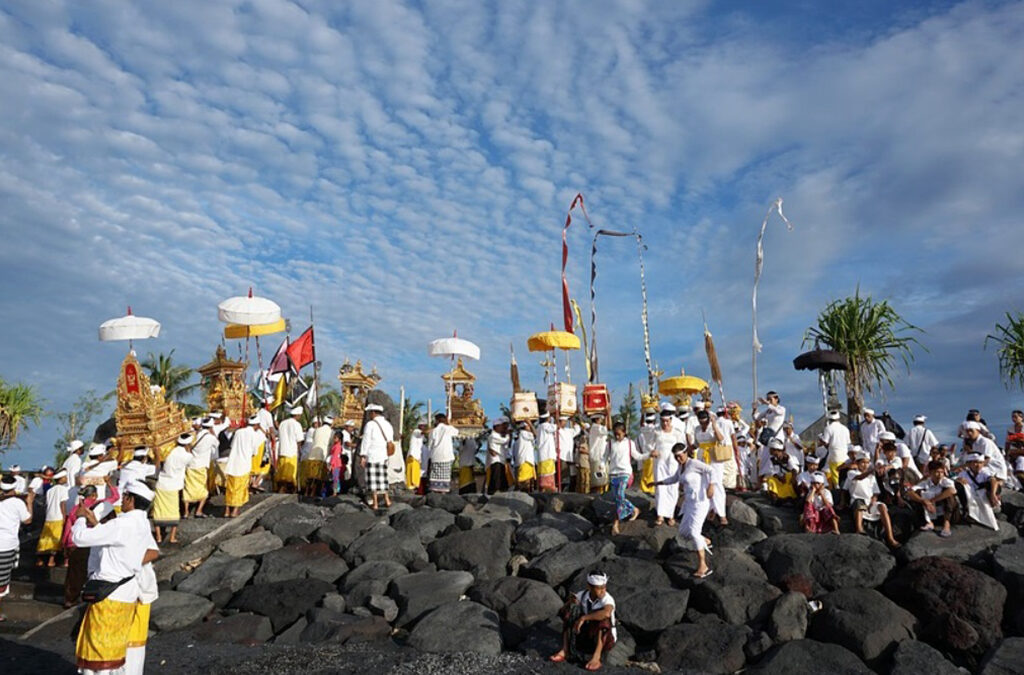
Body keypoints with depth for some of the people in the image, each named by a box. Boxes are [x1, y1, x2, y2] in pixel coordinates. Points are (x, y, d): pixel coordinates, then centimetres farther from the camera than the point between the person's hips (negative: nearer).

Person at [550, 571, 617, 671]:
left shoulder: (607, 599, -24)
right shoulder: (583, 595, -9)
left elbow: (606, 613, -48)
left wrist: (583, 618, -41)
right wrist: (571, 601, -24)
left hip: (605, 638, -5)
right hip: (586, 635, 5)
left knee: (602, 617, -33)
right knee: (569, 610, -13)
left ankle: (596, 657, -33)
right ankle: (564, 650, -16)